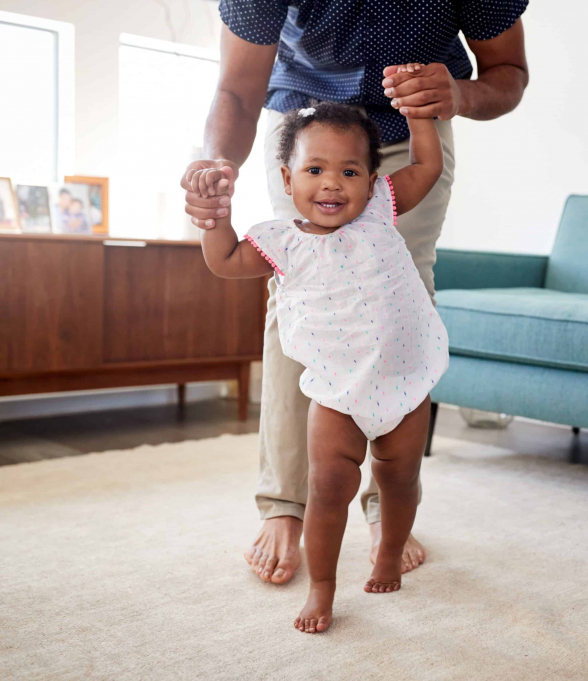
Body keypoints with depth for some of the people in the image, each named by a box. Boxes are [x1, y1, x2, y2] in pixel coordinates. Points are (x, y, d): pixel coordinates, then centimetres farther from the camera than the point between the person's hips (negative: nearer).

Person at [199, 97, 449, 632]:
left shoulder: (379, 212, -2)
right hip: (338, 392, -1)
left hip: (405, 382, 2)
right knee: (329, 486, -5)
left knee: (399, 479, 15)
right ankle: (321, 588, 14)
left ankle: (390, 557, 42)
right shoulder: (283, 243, -4)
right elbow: (225, 261, -2)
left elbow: (429, 166, 3)